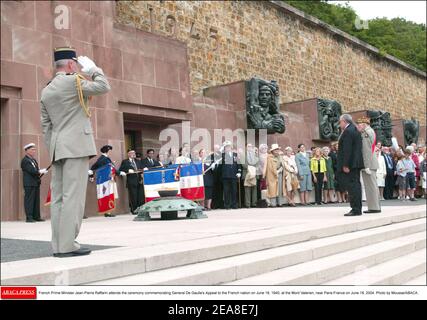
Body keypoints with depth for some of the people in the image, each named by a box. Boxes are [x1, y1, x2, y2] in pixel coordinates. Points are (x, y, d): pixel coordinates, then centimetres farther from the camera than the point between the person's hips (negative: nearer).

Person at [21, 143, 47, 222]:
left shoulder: (34, 160, 21)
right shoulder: (25, 160, -7)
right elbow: (31, 170, -18)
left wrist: (42, 172, 1)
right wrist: (41, 171, -12)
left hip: (36, 183, 9)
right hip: (29, 184, -9)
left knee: (36, 200, 8)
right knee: (29, 200, -7)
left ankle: (36, 216, 12)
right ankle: (29, 217, -6)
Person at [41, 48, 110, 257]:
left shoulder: (46, 91, 18)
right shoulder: (73, 81, -5)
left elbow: (46, 126, 17)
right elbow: (103, 87, -1)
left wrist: (52, 150, 19)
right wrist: (92, 68, 12)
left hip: (57, 149, 8)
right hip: (76, 147, -8)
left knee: (58, 197, 6)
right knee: (73, 196, -9)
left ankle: (58, 246, 7)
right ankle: (67, 245, -10)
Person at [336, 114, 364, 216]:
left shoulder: (347, 131, -12)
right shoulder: (355, 130, 18)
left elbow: (347, 149, -19)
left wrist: (345, 165, -20)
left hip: (350, 163, -10)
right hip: (356, 162, 10)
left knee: (352, 186, -9)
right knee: (356, 185, 12)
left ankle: (355, 209, -9)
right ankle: (357, 208, 16)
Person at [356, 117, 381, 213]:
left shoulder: (366, 133, -13)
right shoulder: (370, 131, 18)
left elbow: (367, 150, -19)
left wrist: (366, 166, -22)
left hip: (368, 163, -10)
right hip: (372, 164, 10)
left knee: (371, 186, -6)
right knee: (372, 185, 13)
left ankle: (374, 207, -3)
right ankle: (376, 206, 18)